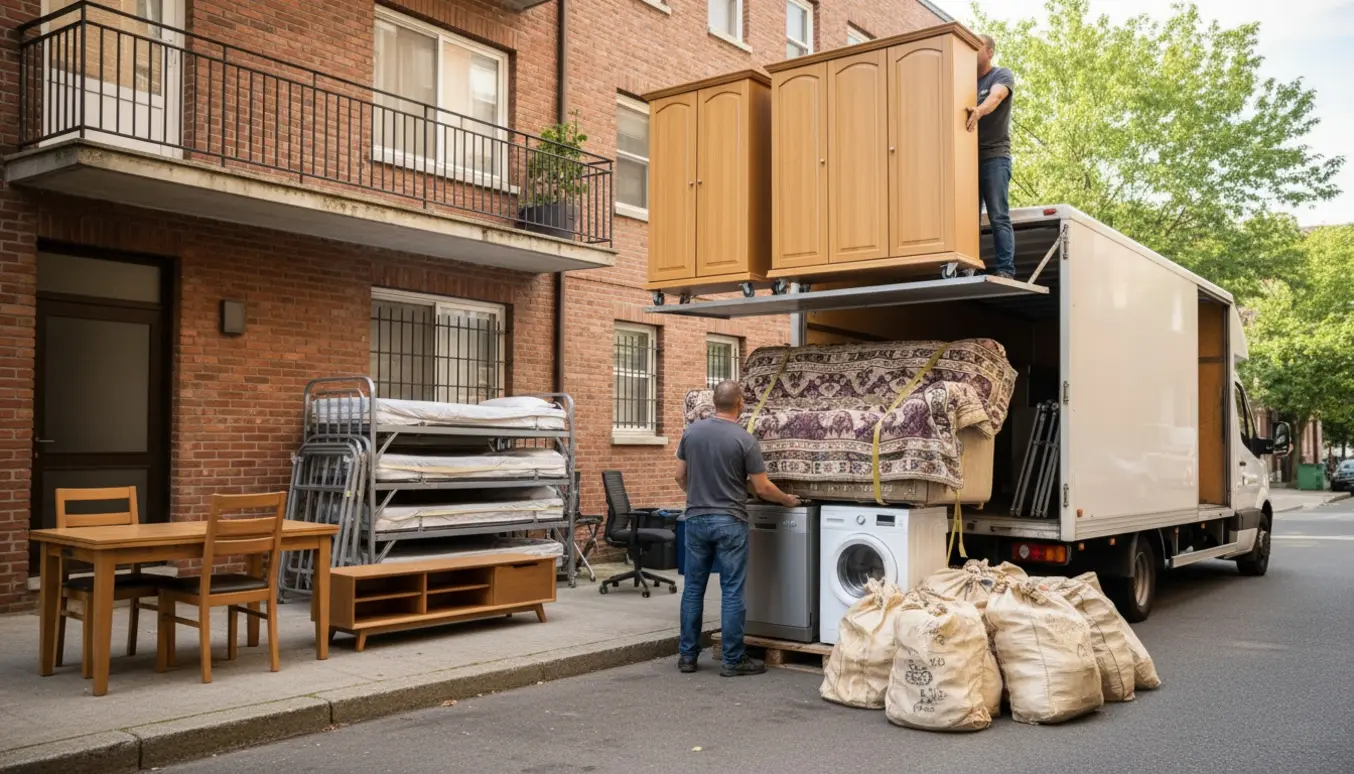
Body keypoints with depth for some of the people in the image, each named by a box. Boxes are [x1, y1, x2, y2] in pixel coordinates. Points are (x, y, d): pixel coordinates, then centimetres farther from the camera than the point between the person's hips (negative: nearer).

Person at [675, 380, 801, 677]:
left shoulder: (691, 431, 1)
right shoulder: (744, 439, -11)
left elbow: (680, 475, 9)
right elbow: (762, 488, -7)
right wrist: (787, 500, 11)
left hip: (696, 519, 4)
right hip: (729, 522, -4)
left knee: (693, 588, 11)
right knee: (732, 592, 2)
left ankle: (687, 655, 17)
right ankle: (733, 660, 7)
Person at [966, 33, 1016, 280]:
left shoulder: (1002, 75, 3)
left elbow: (995, 96, -19)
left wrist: (980, 110, -40)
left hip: (994, 155, -4)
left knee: (999, 217, -9)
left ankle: (1005, 271, -13)